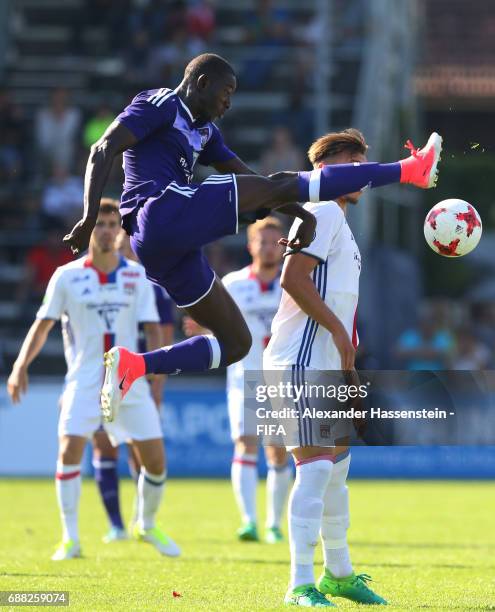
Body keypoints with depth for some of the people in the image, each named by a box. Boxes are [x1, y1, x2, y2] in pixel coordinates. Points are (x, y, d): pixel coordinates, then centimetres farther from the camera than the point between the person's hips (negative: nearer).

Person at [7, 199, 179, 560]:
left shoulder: (137, 275, 4)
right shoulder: (67, 277, 0)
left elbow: (152, 329, 3)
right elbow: (43, 325, 1)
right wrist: (21, 365, -13)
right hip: (84, 381, -2)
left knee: (155, 459, 0)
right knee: (69, 451, -18)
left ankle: (148, 526, 26)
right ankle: (70, 539, -8)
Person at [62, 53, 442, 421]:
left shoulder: (204, 131, 28)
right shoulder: (160, 104, 3)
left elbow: (253, 181, 25)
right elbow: (103, 151, -8)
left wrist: (304, 215, 10)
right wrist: (90, 219, -20)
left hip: (161, 248, 10)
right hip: (166, 212, -10)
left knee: (237, 343, 11)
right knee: (286, 186, -10)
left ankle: (133, 365, -1)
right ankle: (409, 170, -10)